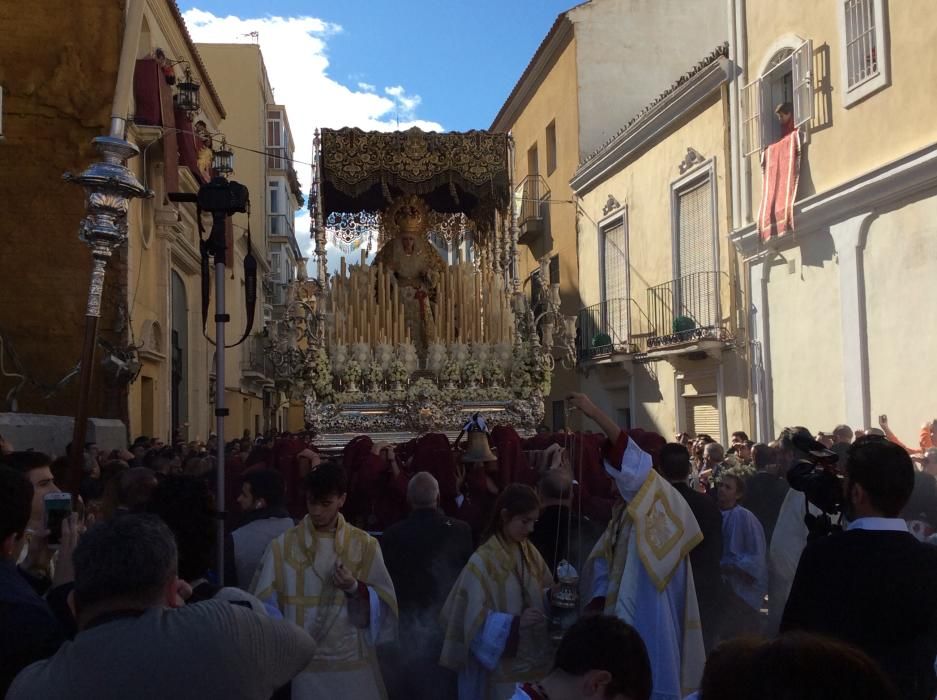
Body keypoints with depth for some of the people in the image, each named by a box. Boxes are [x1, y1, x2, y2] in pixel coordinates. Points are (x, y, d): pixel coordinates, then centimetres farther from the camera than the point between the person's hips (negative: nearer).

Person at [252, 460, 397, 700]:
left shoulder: (364, 545, 1)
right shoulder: (282, 546, -1)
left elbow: (384, 607, 0)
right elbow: (266, 606, -2)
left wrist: (355, 589, -17)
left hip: (352, 664, 1)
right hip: (301, 665, 0)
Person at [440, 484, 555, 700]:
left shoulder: (530, 553, 2)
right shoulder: (482, 561, -17)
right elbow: (476, 621, -18)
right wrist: (515, 623, -28)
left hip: (531, 659, 6)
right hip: (499, 666, -6)